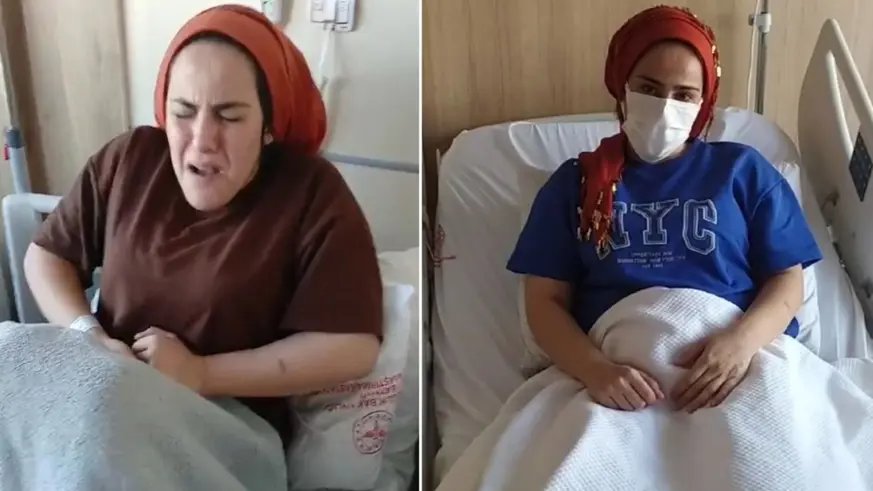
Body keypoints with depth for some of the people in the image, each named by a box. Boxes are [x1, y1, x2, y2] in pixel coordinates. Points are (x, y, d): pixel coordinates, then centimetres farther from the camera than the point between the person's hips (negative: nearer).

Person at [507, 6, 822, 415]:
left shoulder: (743, 170, 16)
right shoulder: (575, 182, 13)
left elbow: (787, 279, 10)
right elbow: (545, 301, 6)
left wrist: (743, 340, -12)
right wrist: (594, 368, -14)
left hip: (741, 365, 1)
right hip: (618, 377, 0)